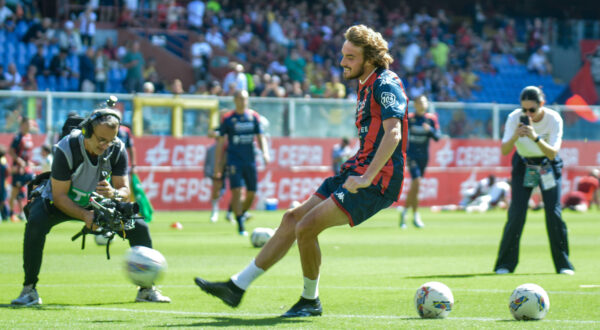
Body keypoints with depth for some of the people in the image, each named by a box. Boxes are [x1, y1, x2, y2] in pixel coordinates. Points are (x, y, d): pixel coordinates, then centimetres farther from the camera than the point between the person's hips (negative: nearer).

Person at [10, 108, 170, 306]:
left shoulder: (117, 150, -19)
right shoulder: (67, 149, -32)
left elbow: (125, 190, -17)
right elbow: (59, 196, -28)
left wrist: (113, 193, -42)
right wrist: (85, 216, -42)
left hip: (97, 202, 4)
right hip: (60, 202, -4)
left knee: (139, 228, -10)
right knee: (35, 223, -35)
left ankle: (147, 289, 9)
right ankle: (29, 290, -24)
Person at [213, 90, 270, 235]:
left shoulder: (253, 116, 7)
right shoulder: (227, 118, 0)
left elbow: (261, 137, 9)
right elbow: (221, 142, 3)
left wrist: (265, 152, -9)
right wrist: (217, 164, 1)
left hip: (250, 160, 3)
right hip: (234, 161, -3)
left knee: (251, 194, 4)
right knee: (236, 191, -14)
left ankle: (241, 214, 30)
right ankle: (240, 226, -10)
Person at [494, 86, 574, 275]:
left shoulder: (554, 119, -23)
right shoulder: (515, 118, -20)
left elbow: (552, 153, -30)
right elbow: (504, 151, -23)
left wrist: (535, 137, -45)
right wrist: (515, 136, -42)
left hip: (548, 167, -1)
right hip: (523, 166, 1)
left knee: (554, 214, -9)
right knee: (516, 215, -10)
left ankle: (563, 264, 3)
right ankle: (505, 264, -2)